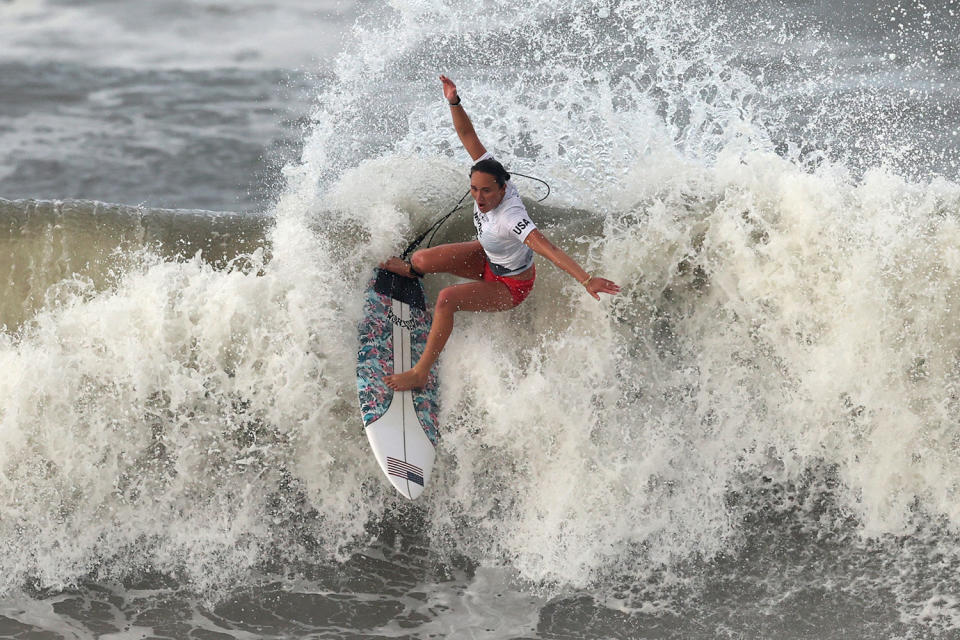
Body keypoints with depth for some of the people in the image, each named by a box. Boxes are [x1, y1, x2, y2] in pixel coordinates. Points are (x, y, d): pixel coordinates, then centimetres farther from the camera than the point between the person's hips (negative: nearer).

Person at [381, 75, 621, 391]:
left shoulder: (511, 217, -43)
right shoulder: (488, 171, -23)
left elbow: (547, 249, -54)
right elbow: (468, 136, -19)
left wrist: (586, 279, -65)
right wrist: (454, 102, -34)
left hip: (509, 285, -7)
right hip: (486, 258, 7)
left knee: (447, 299, -29)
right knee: (422, 259, -6)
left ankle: (421, 373, -17)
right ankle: (411, 270, 37)